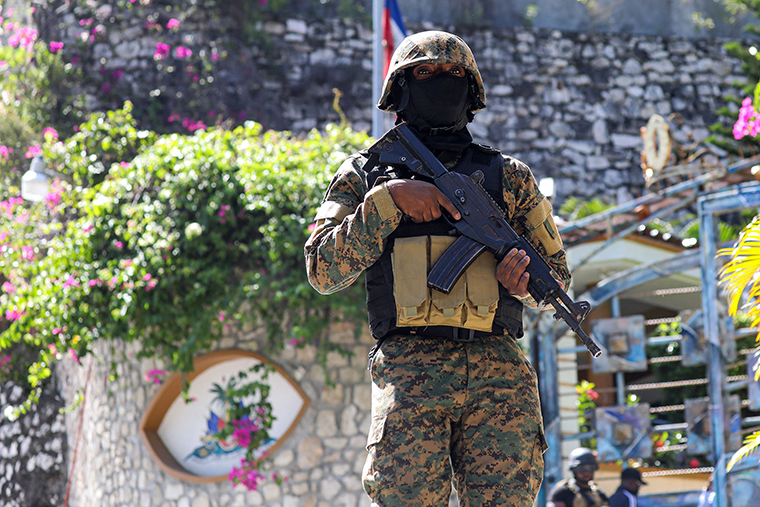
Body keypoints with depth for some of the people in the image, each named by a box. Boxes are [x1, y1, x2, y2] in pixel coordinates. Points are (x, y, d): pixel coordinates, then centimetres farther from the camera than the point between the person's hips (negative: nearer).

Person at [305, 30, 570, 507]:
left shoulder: (509, 176, 21)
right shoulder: (366, 174, 17)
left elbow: (558, 274, 23)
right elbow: (324, 271, 5)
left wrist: (523, 278, -1)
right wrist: (387, 199, -5)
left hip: (498, 367, 1)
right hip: (410, 368, -1)